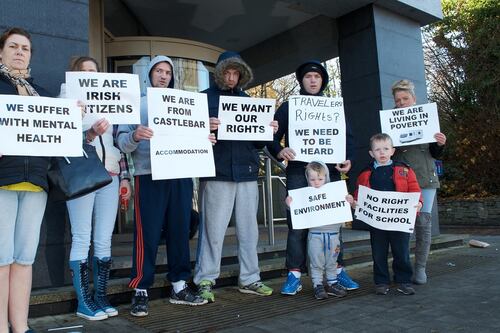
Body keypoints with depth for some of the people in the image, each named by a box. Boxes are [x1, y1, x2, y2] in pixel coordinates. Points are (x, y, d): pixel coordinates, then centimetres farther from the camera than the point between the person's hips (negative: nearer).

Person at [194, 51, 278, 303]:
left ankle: (249, 279, 20)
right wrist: (205, 128, -22)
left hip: (247, 174, 5)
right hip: (217, 174, -4)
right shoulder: (205, 98, 6)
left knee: (249, 229, 8)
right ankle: (205, 281, 9)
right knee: (213, 230, -3)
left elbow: (258, 141, 20)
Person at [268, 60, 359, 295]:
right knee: (297, 224, -4)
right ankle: (294, 275, 2)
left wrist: (348, 159, -2)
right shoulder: (288, 107, 13)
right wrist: (279, 151, -15)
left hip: (330, 171, 2)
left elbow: (348, 137, 16)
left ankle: (338, 270, 15)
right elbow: (273, 136, 6)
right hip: (299, 172, -2)